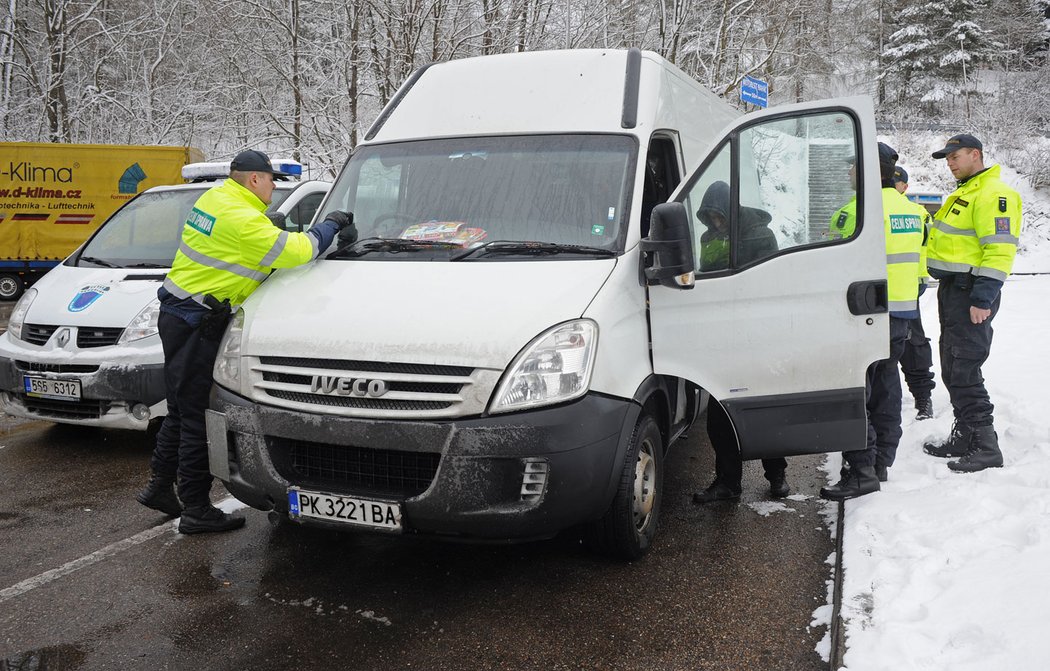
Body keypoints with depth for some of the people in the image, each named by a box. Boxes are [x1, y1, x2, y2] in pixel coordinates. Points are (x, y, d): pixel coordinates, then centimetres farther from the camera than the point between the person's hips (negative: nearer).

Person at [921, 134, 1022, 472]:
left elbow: (1000, 250, -21)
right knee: (952, 371, 15)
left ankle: (985, 447, -5)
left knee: (965, 372, -11)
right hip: (952, 289, 10)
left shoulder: (993, 195, -14)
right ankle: (964, 437, 25)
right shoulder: (964, 193, 20)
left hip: (971, 293, -10)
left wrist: (983, 298, -24)